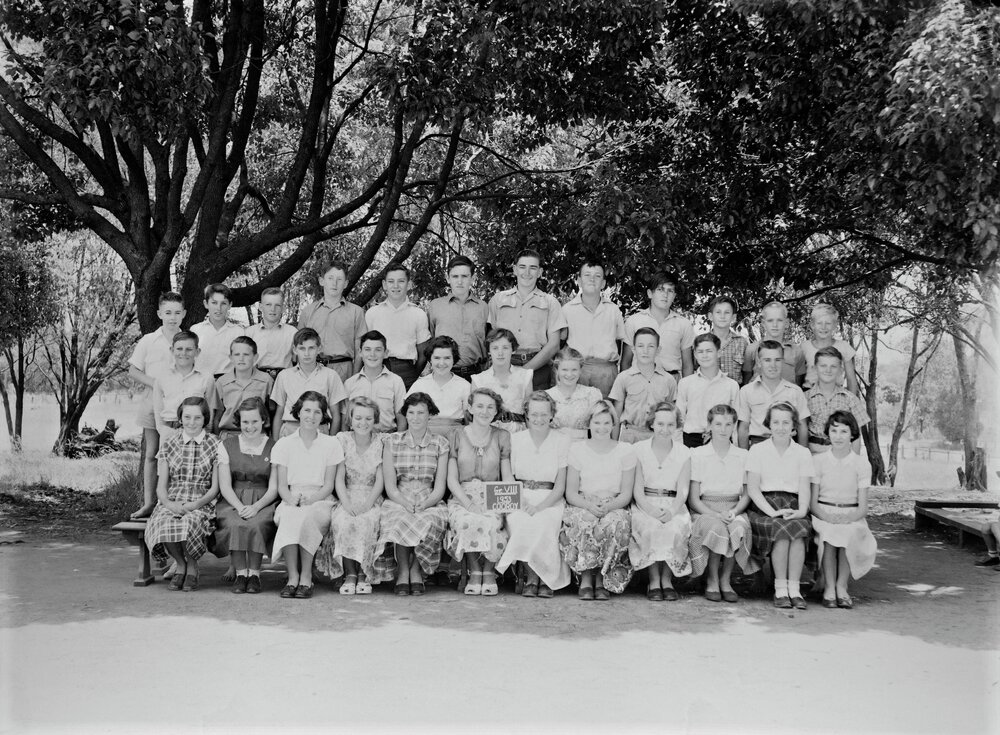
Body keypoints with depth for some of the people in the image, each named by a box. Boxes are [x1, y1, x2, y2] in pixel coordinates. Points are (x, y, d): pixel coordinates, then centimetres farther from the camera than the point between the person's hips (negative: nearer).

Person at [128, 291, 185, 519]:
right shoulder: (148, 341, 4)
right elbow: (133, 371, 5)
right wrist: (155, 383, -9)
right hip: (153, 404, 1)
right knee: (151, 454, 5)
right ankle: (148, 502, 13)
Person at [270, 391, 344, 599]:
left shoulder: (331, 444, 11)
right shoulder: (284, 444, 13)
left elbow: (329, 485, 3)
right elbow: (281, 485, 6)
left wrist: (311, 499, -16)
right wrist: (291, 498, -17)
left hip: (320, 502, 0)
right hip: (291, 501, 1)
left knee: (308, 515, -36)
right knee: (289, 516, -36)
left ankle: (306, 578, -30)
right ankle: (292, 577, -34)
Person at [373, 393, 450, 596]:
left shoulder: (440, 444, 7)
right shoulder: (392, 442, 7)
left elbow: (439, 488, 2)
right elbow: (390, 487, 1)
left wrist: (423, 506, -16)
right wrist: (407, 505, -16)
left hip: (429, 504, 0)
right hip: (398, 502, 0)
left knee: (430, 523, -34)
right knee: (401, 521, -35)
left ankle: (415, 571, -14)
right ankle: (403, 572, -16)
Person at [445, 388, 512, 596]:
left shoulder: (502, 437, 11)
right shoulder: (457, 436, 7)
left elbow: (508, 478, 8)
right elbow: (452, 480, 3)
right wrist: (469, 504, -13)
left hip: (493, 498, 1)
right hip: (462, 497, 0)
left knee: (491, 524, -34)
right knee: (468, 522, -35)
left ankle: (489, 573, -10)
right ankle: (474, 572, -14)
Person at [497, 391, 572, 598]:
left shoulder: (562, 441, 5)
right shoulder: (514, 439, 10)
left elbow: (560, 486, 1)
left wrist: (540, 506, -17)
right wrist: (519, 501, -13)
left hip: (550, 499, -1)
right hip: (519, 499, 1)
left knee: (544, 521, -34)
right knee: (519, 522, -33)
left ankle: (546, 578, -19)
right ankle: (532, 576, -19)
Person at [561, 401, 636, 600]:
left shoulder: (626, 451, 6)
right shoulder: (577, 449, 6)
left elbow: (626, 494, 3)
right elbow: (570, 493, 3)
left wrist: (607, 507, -18)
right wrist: (590, 506, -18)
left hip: (614, 507, 0)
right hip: (582, 506, 0)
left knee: (616, 523, -35)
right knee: (585, 523, -35)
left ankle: (601, 579, -18)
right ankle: (586, 579, -20)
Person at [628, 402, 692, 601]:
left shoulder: (684, 453, 9)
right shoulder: (639, 449, 6)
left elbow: (683, 490, 1)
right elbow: (637, 489, -1)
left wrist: (672, 511, -20)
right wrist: (651, 510, -19)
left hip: (674, 507, 1)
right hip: (645, 505, -1)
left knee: (675, 530, -31)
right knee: (650, 529, -33)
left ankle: (667, 580, -14)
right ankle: (654, 581, -18)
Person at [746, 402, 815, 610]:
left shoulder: (803, 453, 15)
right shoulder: (757, 450, 9)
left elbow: (804, 488, 6)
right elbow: (752, 488, 0)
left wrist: (802, 510, -15)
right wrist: (772, 511, -15)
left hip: (792, 505, 2)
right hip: (764, 505, -1)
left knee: (798, 530, -32)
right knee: (783, 530, -32)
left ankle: (794, 588, -29)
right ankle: (780, 589, -26)